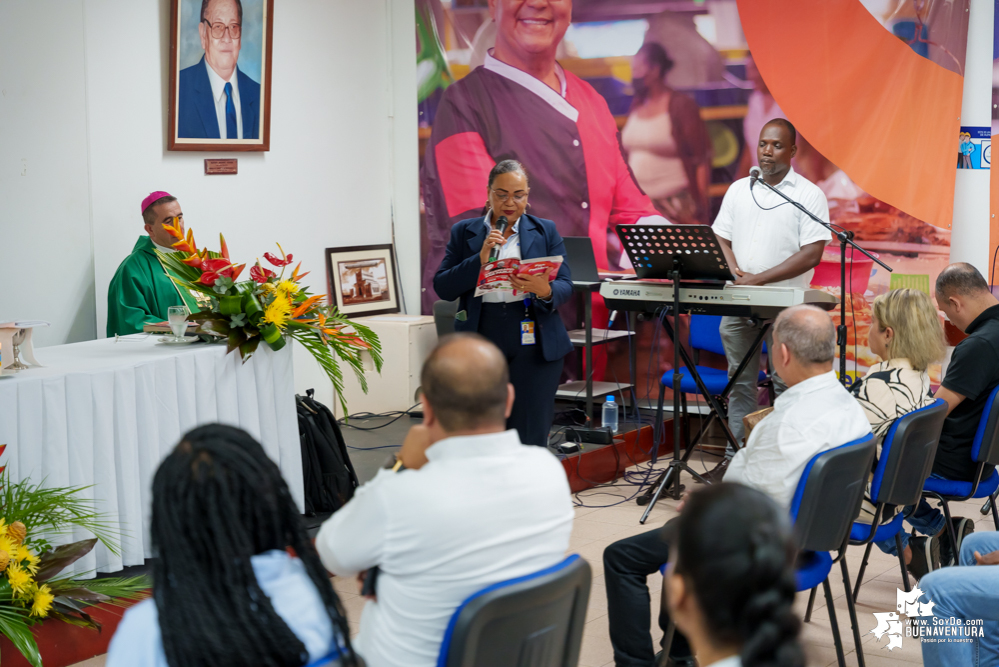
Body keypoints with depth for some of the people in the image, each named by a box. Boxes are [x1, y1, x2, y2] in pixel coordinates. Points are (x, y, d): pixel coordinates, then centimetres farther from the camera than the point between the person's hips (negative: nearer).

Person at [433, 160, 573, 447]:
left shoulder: (546, 231, 10)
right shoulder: (463, 232, 9)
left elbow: (566, 286, 3)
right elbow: (442, 288, 1)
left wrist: (545, 291, -20)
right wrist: (480, 259, -12)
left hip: (533, 345, 0)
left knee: (530, 438, -3)